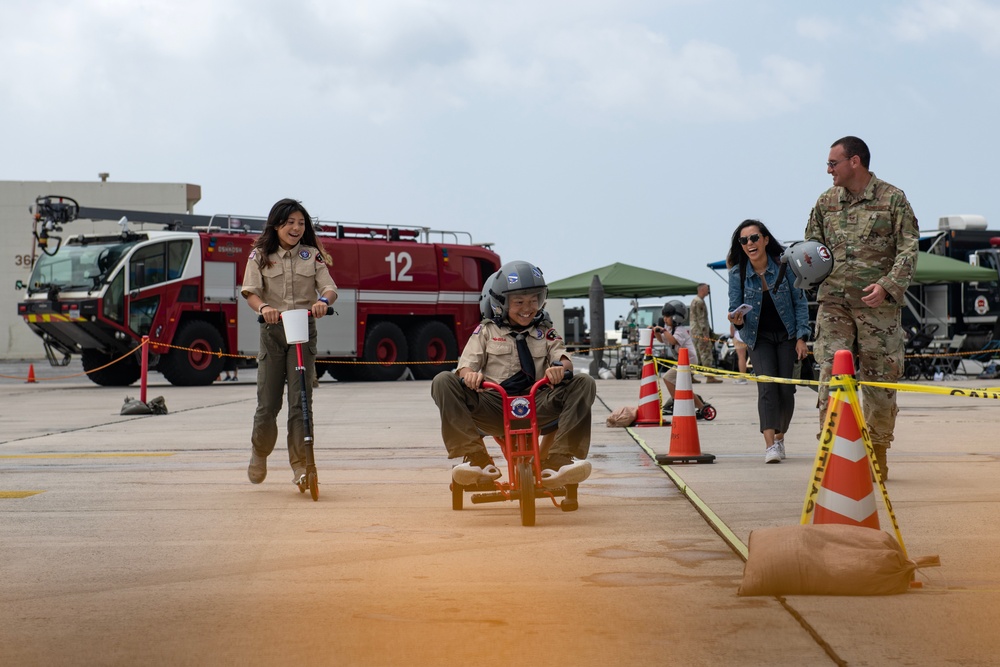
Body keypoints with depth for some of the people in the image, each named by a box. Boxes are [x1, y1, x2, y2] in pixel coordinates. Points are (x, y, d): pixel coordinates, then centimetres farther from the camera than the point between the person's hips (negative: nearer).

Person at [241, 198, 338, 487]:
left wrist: (323, 301, -27)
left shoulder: (312, 255, 7)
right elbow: (250, 292, -6)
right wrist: (264, 307, -28)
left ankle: (300, 465, -5)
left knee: (301, 399, -8)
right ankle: (259, 452, 28)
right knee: (268, 402, 2)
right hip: (272, 330, 0)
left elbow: (329, 287, -3)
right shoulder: (260, 256, 4)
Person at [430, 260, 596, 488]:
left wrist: (560, 367, -22)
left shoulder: (545, 331, 19)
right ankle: (476, 458, -30)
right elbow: (467, 363, 5)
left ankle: (558, 460, -31)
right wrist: (469, 373, -21)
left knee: (584, 384, -21)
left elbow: (563, 357, 4)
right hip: (493, 405, -1)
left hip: (537, 408, 1)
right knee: (443, 381, -23)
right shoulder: (486, 330, 15)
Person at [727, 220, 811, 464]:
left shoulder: (784, 266, -12)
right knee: (767, 385, -18)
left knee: (786, 388, -3)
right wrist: (738, 319, -30)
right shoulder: (737, 273, -10)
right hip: (759, 337, 0)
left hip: (787, 335, 0)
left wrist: (801, 337, -8)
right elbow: (735, 308, -6)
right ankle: (770, 444, -27)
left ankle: (780, 437, 20)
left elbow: (800, 302, -4)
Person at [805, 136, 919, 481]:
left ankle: (876, 454, 18)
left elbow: (908, 249, -3)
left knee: (880, 381, 2)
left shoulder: (892, 199, 0)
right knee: (831, 376, -9)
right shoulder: (826, 202, 11)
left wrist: (887, 285, -17)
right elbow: (813, 245, 21)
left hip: (878, 302, -2)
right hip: (833, 302, 3)